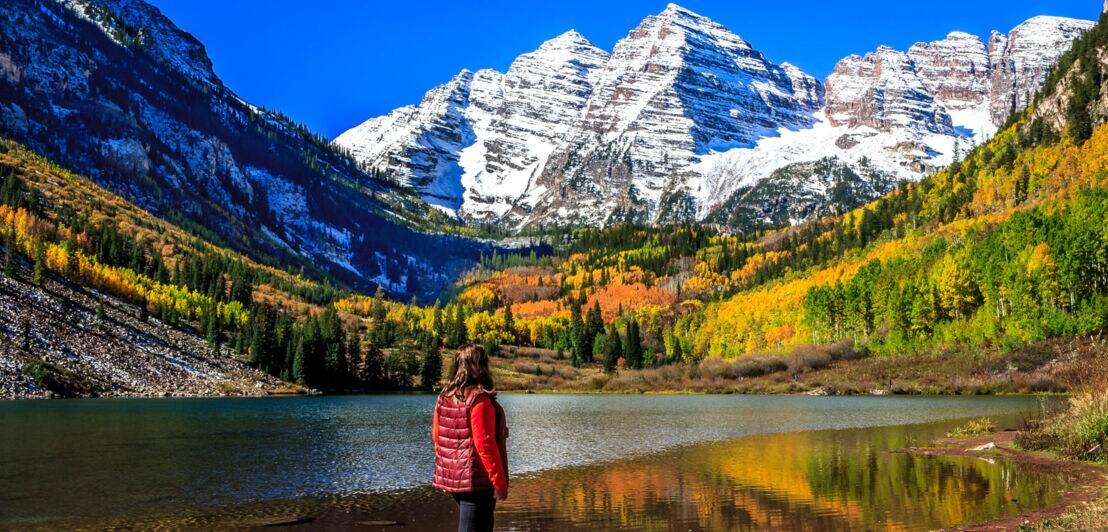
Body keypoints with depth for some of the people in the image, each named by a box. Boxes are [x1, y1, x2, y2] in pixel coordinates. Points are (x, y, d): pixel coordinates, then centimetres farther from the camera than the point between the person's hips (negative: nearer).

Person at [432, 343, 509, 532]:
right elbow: (485, 444, -20)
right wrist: (500, 481, -15)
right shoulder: (479, 399, -17)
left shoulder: (444, 396, 5)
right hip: (477, 480, -8)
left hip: (453, 477, 8)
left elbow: (437, 437, 12)